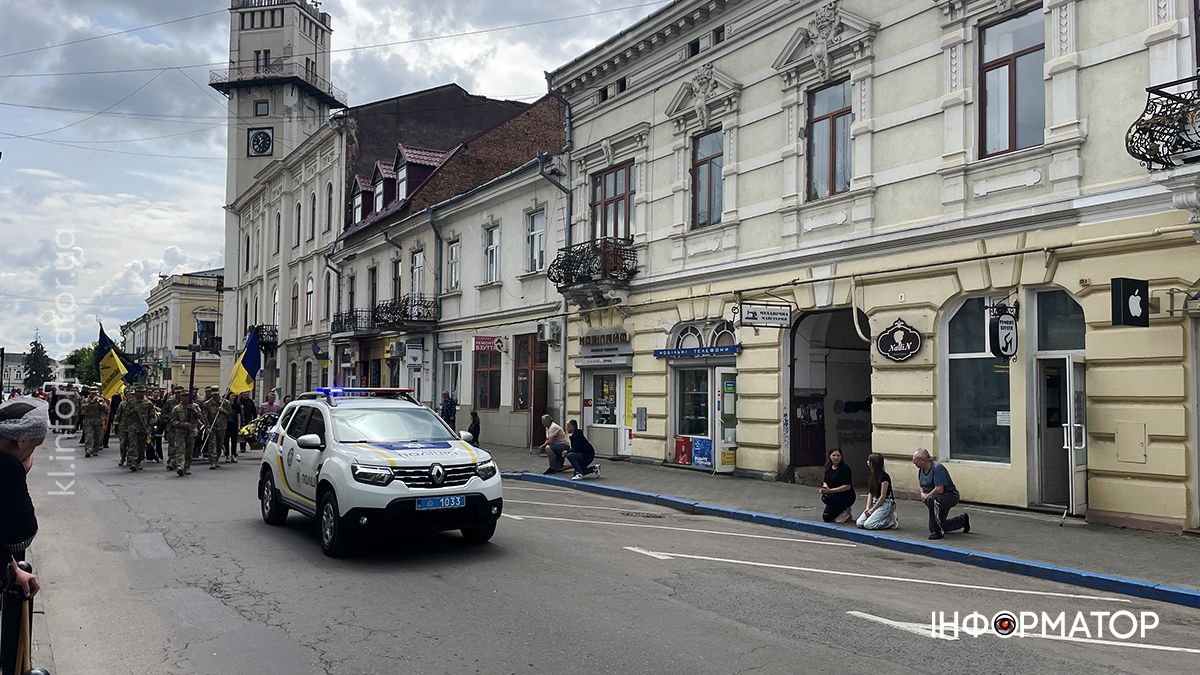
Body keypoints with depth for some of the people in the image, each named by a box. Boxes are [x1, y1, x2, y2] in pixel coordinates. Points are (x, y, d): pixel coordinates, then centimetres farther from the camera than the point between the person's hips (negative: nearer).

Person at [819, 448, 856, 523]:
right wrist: (824, 487, -14)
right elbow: (825, 482, 12)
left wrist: (830, 490, -25)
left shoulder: (845, 468, -16)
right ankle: (843, 510, 19)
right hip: (834, 496, 7)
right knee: (826, 518, -5)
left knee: (826, 498, -31)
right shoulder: (828, 468, 5)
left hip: (847, 496, -7)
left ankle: (844, 513, -8)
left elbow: (847, 486, -21)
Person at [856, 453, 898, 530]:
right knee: (859, 523, -8)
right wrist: (868, 508, -4)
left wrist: (872, 509, -14)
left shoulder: (884, 477, -16)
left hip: (885, 504, -8)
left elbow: (882, 496, -16)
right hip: (875, 502, 8)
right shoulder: (872, 476, 10)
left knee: (868, 525, -22)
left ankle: (892, 521, -3)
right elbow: (870, 493, 9)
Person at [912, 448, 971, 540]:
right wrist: (922, 494, -7)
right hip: (937, 498, 9)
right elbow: (922, 487, 15)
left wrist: (927, 496, -18)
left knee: (931, 500, -39)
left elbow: (939, 489, -30)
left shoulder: (937, 468, -24)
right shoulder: (921, 470, 2)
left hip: (950, 496, -9)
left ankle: (937, 532, -30)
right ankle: (962, 520, 37)